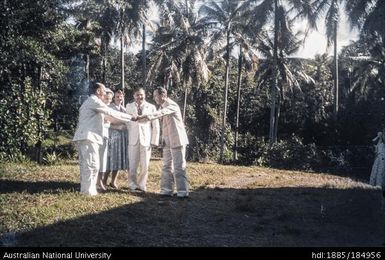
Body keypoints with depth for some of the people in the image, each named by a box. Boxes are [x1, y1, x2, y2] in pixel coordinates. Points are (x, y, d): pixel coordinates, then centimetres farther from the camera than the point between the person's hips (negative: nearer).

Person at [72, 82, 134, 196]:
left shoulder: (90, 102, 27)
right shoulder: (94, 101, -5)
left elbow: (107, 115, 27)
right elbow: (111, 113, -7)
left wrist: (128, 120, 25)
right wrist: (131, 117, 0)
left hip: (83, 137, 11)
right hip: (88, 136, -11)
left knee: (85, 164, 11)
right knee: (92, 164, -9)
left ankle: (85, 189, 15)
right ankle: (88, 190, -8)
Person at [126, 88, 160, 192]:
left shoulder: (151, 107, 4)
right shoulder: (129, 106, 8)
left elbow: (155, 126, 4)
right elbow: (126, 122, 8)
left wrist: (154, 141, -1)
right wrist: (126, 137, 1)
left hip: (146, 139, 0)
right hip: (133, 139, 0)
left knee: (145, 165, 4)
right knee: (132, 165, -1)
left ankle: (142, 185, 18)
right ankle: (133, 185, 13)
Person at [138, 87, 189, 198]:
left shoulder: (172, 105, -16)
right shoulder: (163, 106, 15)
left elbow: (160, 113, -32)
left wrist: (145, 116, -42)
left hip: (177, 140, -9)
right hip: (167, 142, 9)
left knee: (179, 167, -5)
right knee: (167, 167, 10)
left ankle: (183, 192, 1)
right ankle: (167, 190, 15)